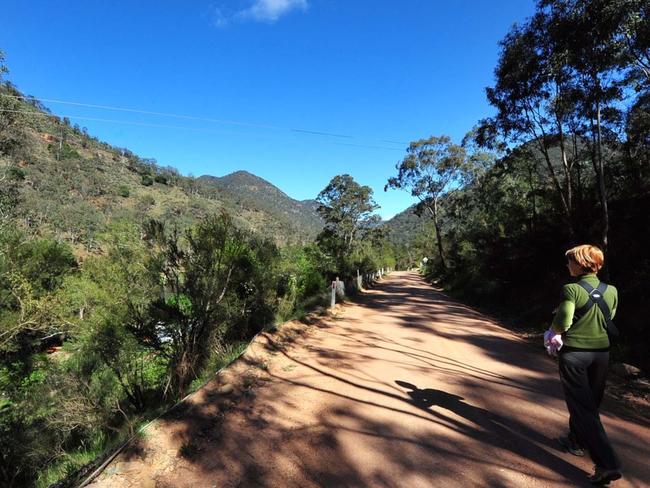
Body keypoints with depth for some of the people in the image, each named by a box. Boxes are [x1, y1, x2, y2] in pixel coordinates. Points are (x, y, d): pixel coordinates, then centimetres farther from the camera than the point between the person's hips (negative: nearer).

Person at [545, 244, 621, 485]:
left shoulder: (571, 290, -16)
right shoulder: (611, 291, 0)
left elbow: (562, 323, -21)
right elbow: (609, 320, 9)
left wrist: (554, 329, 1)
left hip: (574, 352, -6)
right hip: (601, 352, 6)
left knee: (581, 405, 2)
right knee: (589, 401, 21)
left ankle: (607, 462, -2)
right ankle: (576, 440, 40)